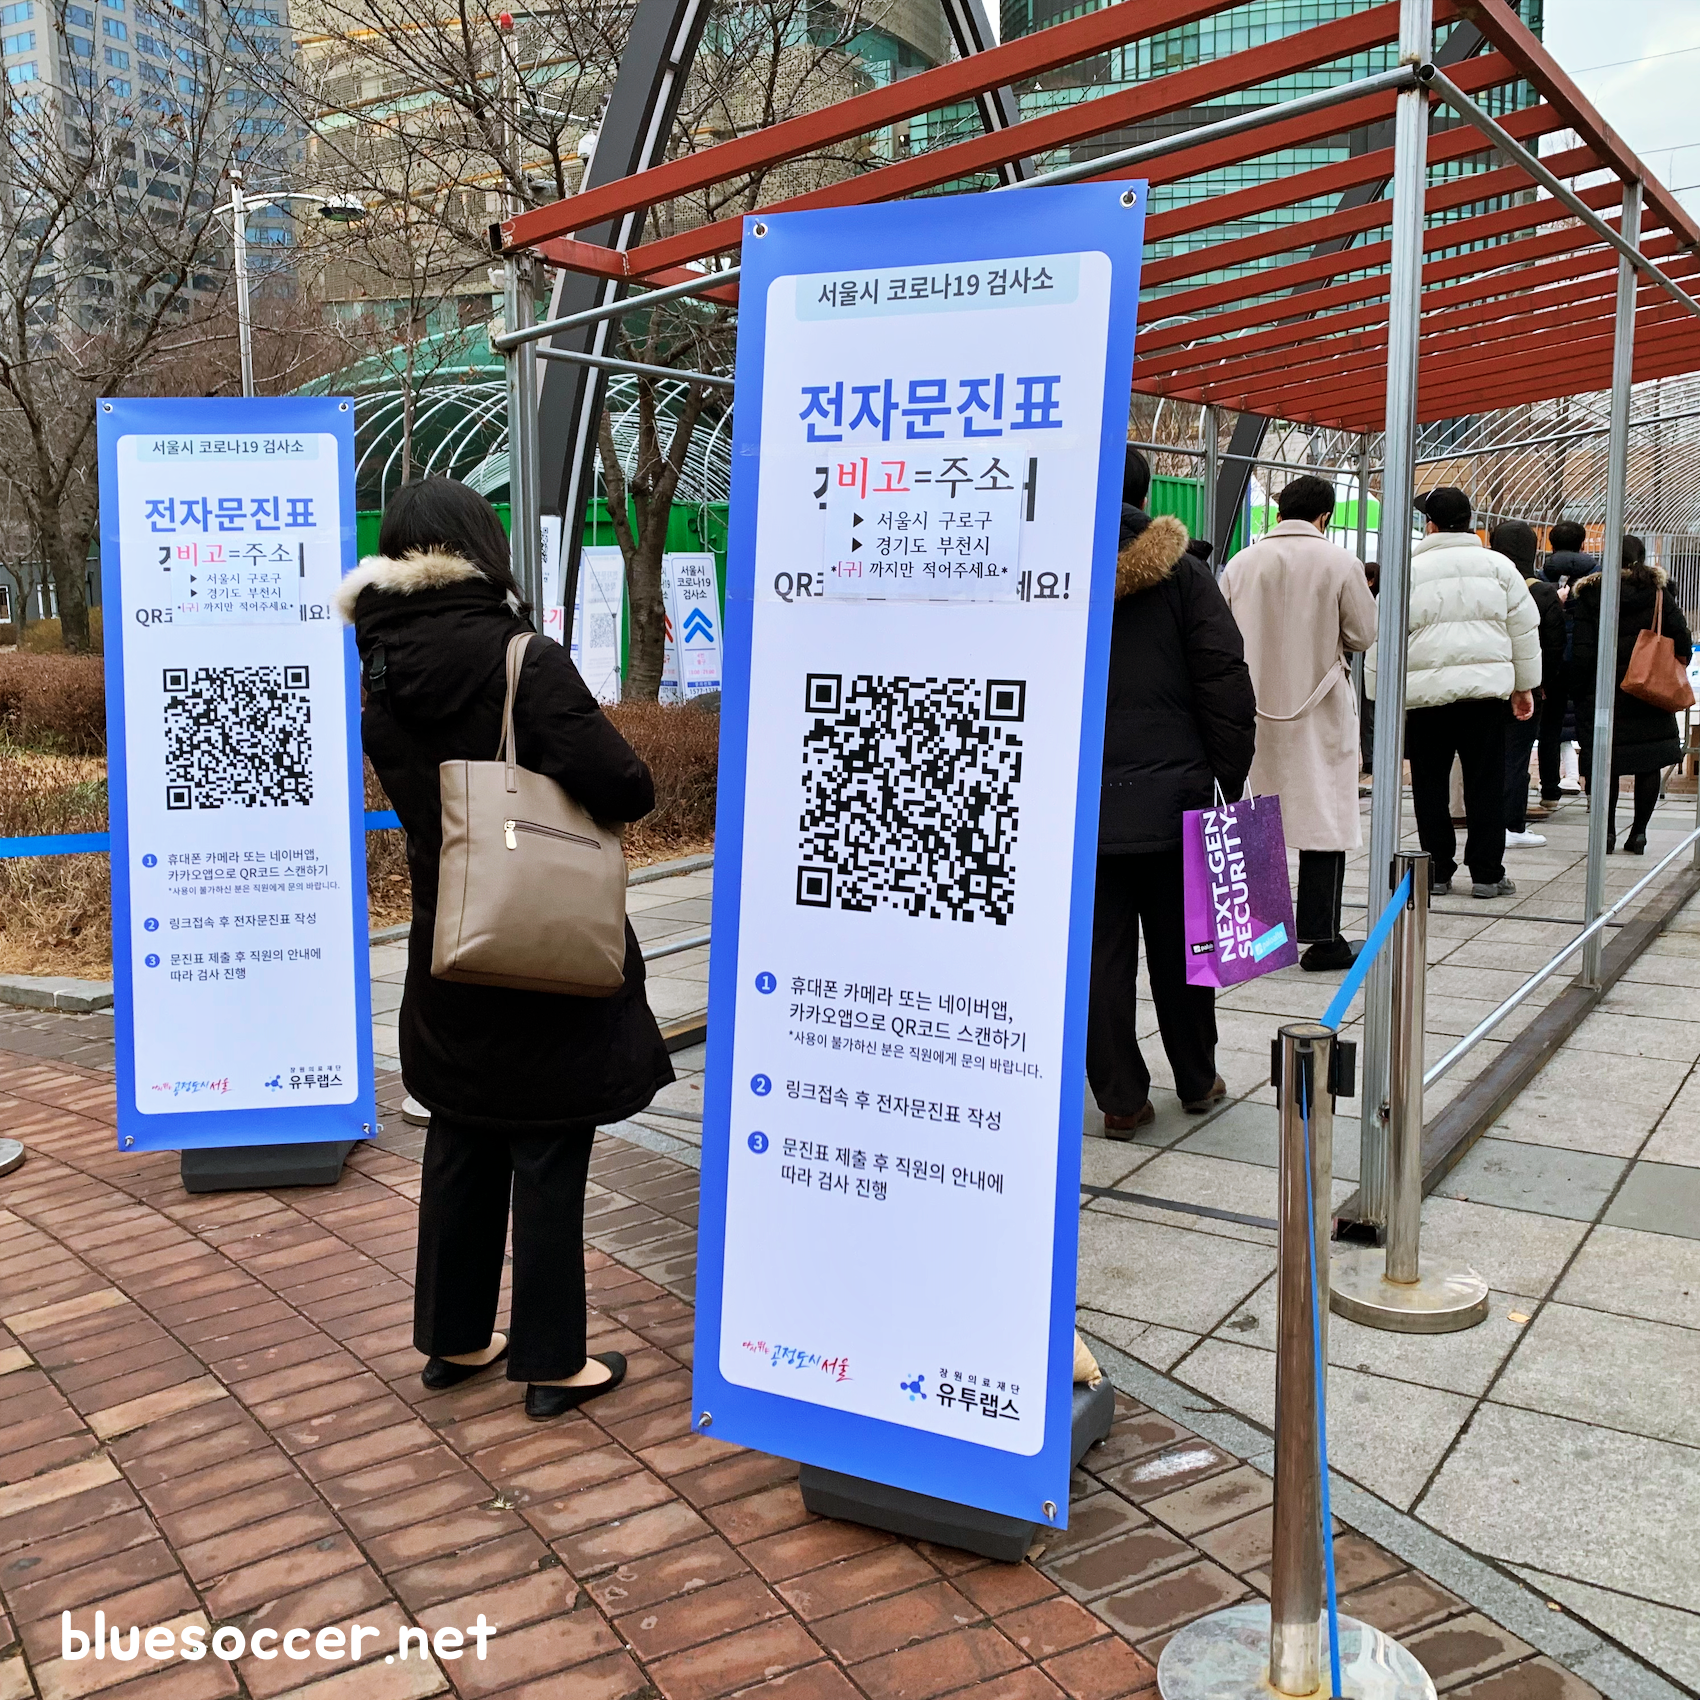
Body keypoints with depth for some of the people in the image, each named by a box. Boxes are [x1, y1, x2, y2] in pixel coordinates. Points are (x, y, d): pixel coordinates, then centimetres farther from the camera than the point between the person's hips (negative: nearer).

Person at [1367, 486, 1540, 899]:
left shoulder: (1408, 570, -1)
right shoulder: (1498, 565, 8)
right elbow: (1524, 629, 12)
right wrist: (1525, 687, 21)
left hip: (1425, 692, -1)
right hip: (1486, 687, 2)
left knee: (1430, 784, 7)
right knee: (1486, 783, 6)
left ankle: (1437, 870, 11)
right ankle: (1487, 873, 9)